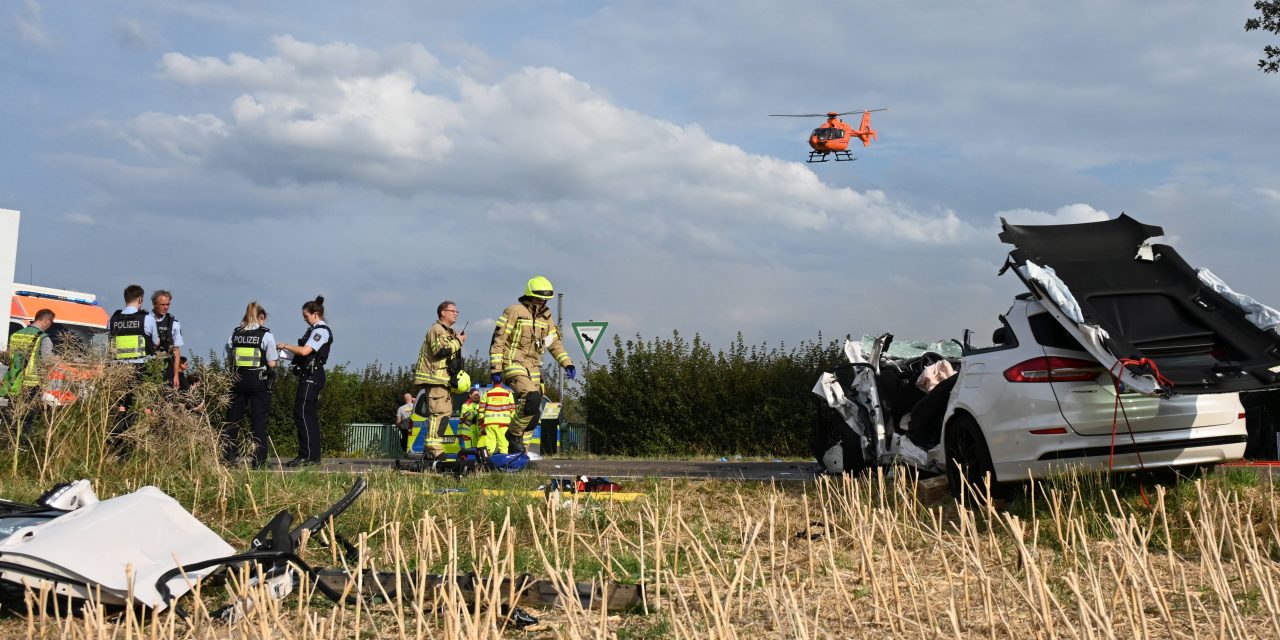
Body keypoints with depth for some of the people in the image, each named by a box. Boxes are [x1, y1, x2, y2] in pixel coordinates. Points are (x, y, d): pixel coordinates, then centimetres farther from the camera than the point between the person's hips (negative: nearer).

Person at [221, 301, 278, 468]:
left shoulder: (235, 334, 4)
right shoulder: (266, 335, -6)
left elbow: (229, 359, 8)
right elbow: (272, 364, -7)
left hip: (237, 380, 3)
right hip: (259, 381, -3)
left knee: (232, 419, 11)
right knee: (259, 420, 2)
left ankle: (226, 456, 11)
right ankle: (258, 460, 1)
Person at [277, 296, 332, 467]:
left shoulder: (321, 331, -11)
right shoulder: (314, 330, 19)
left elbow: (305, 351, -21)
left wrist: (285, 346, -9)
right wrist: (295, 363, 9)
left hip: (311, 376, -10)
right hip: (309, 376, 10)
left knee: (302, 414, -12)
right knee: (310, 416, 10)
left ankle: (307, 455, -14)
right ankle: (314, 456, 13)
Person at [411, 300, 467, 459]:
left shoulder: (449, 332, 27)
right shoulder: (436, 329, -6)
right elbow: (441, 350, -23)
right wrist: (458, 341, -11)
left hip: (445, 379, 11)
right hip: (435, 378, -11)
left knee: (445, 413, 10)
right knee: (439, 413, -17)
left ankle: (430, 448, 14)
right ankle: (433, 449, -21)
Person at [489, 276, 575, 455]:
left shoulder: (545, 316, 12)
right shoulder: (514, 312, -9)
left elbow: (554, 342, 19)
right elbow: (498, 340, -10)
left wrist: (567, 363, 7)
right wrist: (495, 368, -15)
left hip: (533, 367, 7)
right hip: (514, 364, -7)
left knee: (534, 412, 3)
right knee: (531, 398, -27)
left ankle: (517, 448, 15)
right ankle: (514, 434, -8)